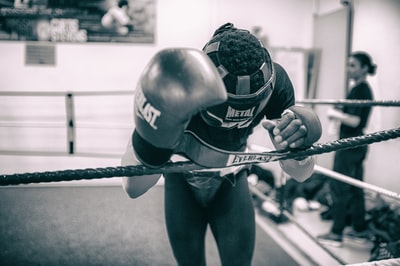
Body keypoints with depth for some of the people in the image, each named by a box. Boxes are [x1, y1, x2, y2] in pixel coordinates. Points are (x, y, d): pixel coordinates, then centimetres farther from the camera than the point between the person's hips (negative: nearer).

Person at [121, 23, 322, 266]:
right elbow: (133, 188, -41)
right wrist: (148, 143, -62)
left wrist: (298, 147, -44)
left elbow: (302, 173, -20)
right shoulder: (176, 86, -39)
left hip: (231, 179, 2)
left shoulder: (274, 81, -30)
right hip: (182, 181, -1)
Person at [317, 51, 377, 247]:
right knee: (355, 188, 16)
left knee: (339, 187, -3)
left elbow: (354, 120, -22)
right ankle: (360, 229, 25)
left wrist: (335, 114, -9)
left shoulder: (359, 90, -16)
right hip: (358, 144, 10)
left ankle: (337, 234, 3)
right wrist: (339, 113, 9)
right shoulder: (364, 89, 14)